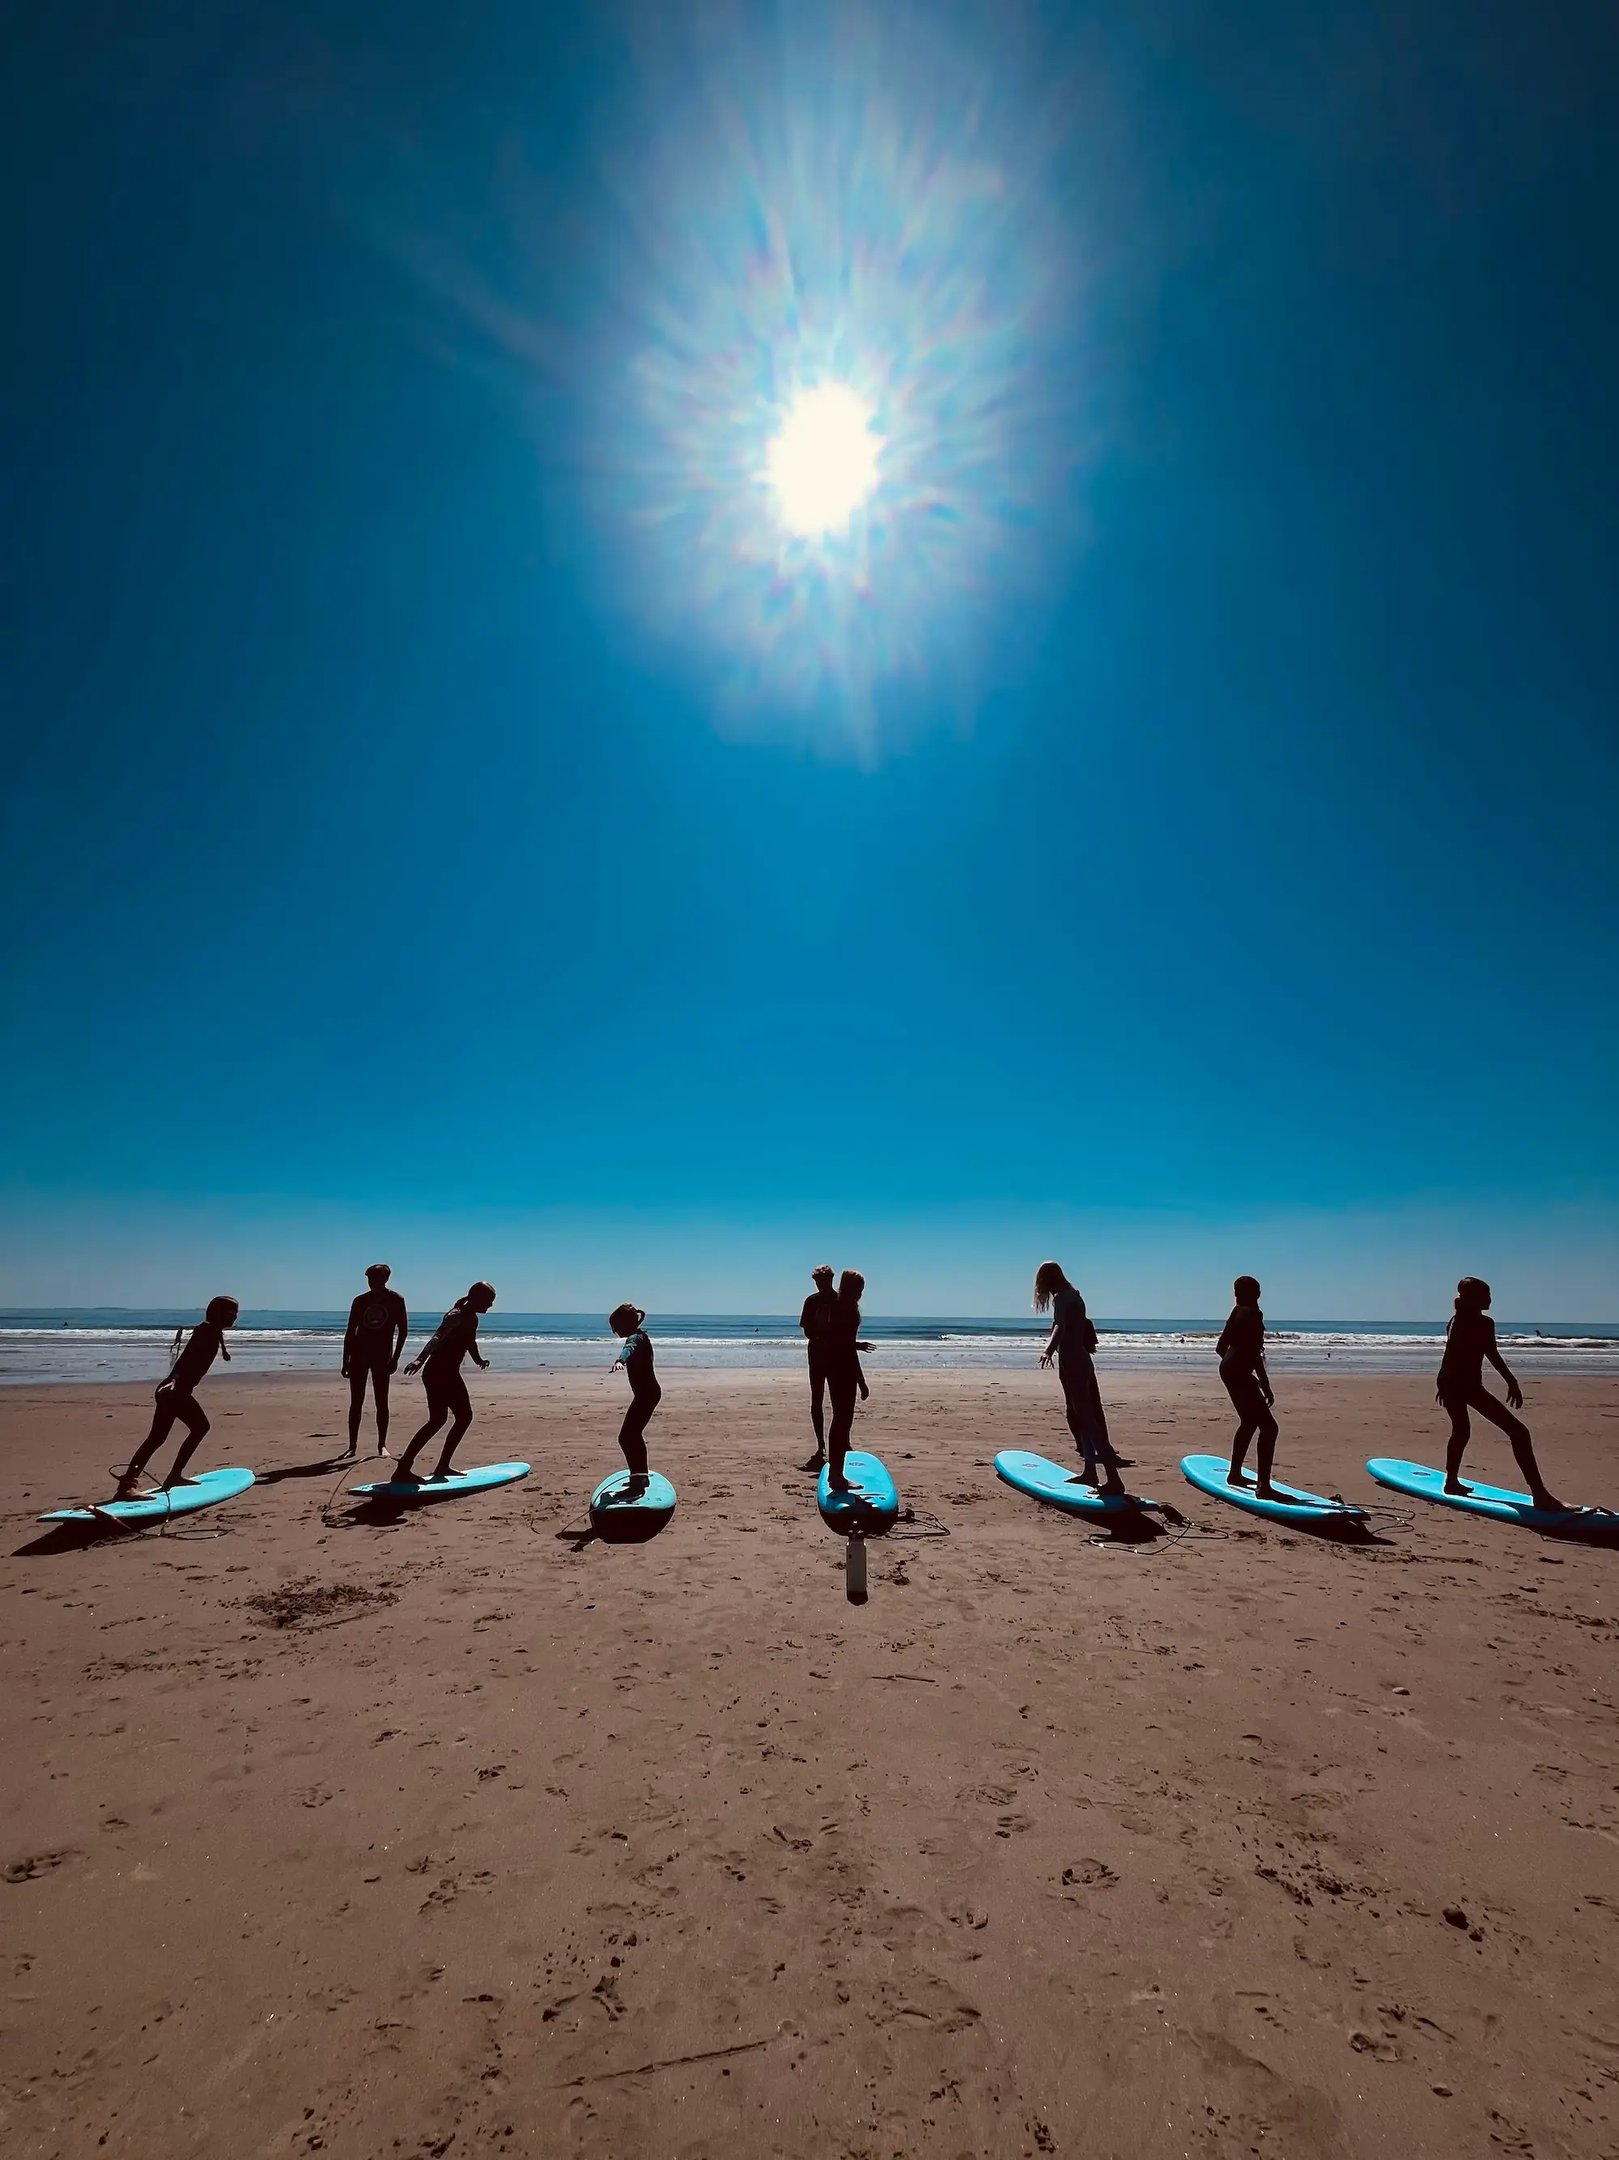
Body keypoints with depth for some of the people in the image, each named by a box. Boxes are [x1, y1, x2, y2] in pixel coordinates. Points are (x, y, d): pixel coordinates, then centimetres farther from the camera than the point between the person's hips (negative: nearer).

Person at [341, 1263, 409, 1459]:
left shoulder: (396, 1300, -2)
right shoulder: (360, 1300, 6)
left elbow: (403, 1330, -3)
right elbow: (350, 1331, 9)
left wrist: (395, 1357, -10)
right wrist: (346, 1361, 5)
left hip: (382, 1356, -2)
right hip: (358, 1354, 3)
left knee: (381, 1402, 0)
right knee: (356, 1402, 4)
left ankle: (382, 1445, 8)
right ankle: (352, 1445, 12)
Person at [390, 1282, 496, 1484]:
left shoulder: (472, 1319, 11)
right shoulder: (456, 1316, -17)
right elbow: (436, 1338, -35)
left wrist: (478, 1360, 48)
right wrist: (420, 1359, -51)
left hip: (450, 1374, 10)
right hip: (437, 1374, -10)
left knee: (465, 1417, 12)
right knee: (437, 1420, -14)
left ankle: (442, 1466, 21)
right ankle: (402, 1470, -10)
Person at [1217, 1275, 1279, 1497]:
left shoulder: (1237, 1312, 13)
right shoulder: (1252, 1314, -14)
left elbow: (1221, 1347, 18)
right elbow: (1255, 1352, -21)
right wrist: (1265, 1385, -19)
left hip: (1229, 1369, 10)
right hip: (1240, 1373, -10)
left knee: (1249, 1422, 24)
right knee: (1269, 1427, -10)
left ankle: (1235, 1473, 34)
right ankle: (1263, 1486, -16)